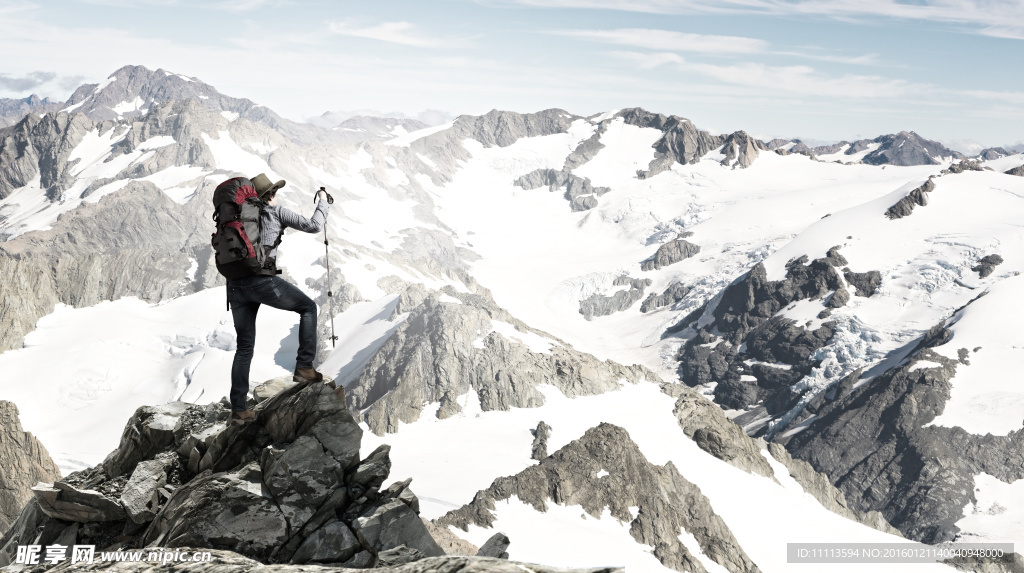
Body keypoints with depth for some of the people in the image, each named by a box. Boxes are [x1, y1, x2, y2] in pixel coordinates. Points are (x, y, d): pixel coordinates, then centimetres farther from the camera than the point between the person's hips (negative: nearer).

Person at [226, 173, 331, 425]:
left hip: (235, 285, 6)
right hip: (262, 280, -6)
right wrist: (323, 202, 24)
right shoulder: (276, 211, 9)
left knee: (244, 347, 14)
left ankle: (238, 409, 11)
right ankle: (304, 367, 6)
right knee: (308, 307, 16)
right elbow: (313, 225, 8)